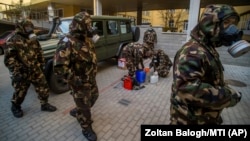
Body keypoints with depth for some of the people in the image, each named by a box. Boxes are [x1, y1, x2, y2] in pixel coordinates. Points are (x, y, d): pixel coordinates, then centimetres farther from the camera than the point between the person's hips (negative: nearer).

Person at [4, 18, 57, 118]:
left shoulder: (33, 39, 7)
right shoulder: (13, 41, -13)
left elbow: (39, 53, 16)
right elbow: (9, 59, -16)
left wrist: (41, 65, 17)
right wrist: (16, 72, -19)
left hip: (36, 71, 5)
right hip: (22, 73, -5)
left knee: (43, 88, 8)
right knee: (20, 92, 12)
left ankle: (45, 104, 27)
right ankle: (15, 107, 39)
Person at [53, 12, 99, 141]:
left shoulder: (87, 39, 0)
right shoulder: (67, 43, -26)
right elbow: (59, 67, -29)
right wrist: (74, 78, -25)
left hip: (91, 79, 9)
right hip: (79, 83, -8)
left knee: (93, 96, 27)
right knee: (84, 106, 9)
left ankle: (76, 112, 52)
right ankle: (86, 129, 34)